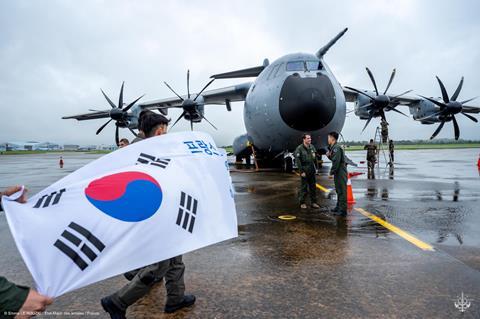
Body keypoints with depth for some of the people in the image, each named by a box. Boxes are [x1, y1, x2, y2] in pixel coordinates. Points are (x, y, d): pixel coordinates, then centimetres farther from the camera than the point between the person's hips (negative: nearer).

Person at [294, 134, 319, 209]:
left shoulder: (312, 147, 7)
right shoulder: (299, 148, -10)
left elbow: (315, 158, 14)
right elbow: (297, 161, -13)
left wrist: (316, 168, 10)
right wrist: (301, 171, -15)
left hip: (312, 171, 6)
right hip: (304, 171, -6)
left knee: (313, 187, 9)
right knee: (304, 187, 2)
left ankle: (313, 202, 19)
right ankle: (302, 203, 13)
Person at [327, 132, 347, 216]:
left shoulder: (336, 148, -16)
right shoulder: (333, 148, 15)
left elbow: (336, 162, -23)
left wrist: (331, 172, -18)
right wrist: (329, 156, 5)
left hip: (340, 172, -11)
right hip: (338, 172, 11)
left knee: (342, 191, -6)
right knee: (338, 190, 18)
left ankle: (343, 210, -2)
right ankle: (339, 207, 30)